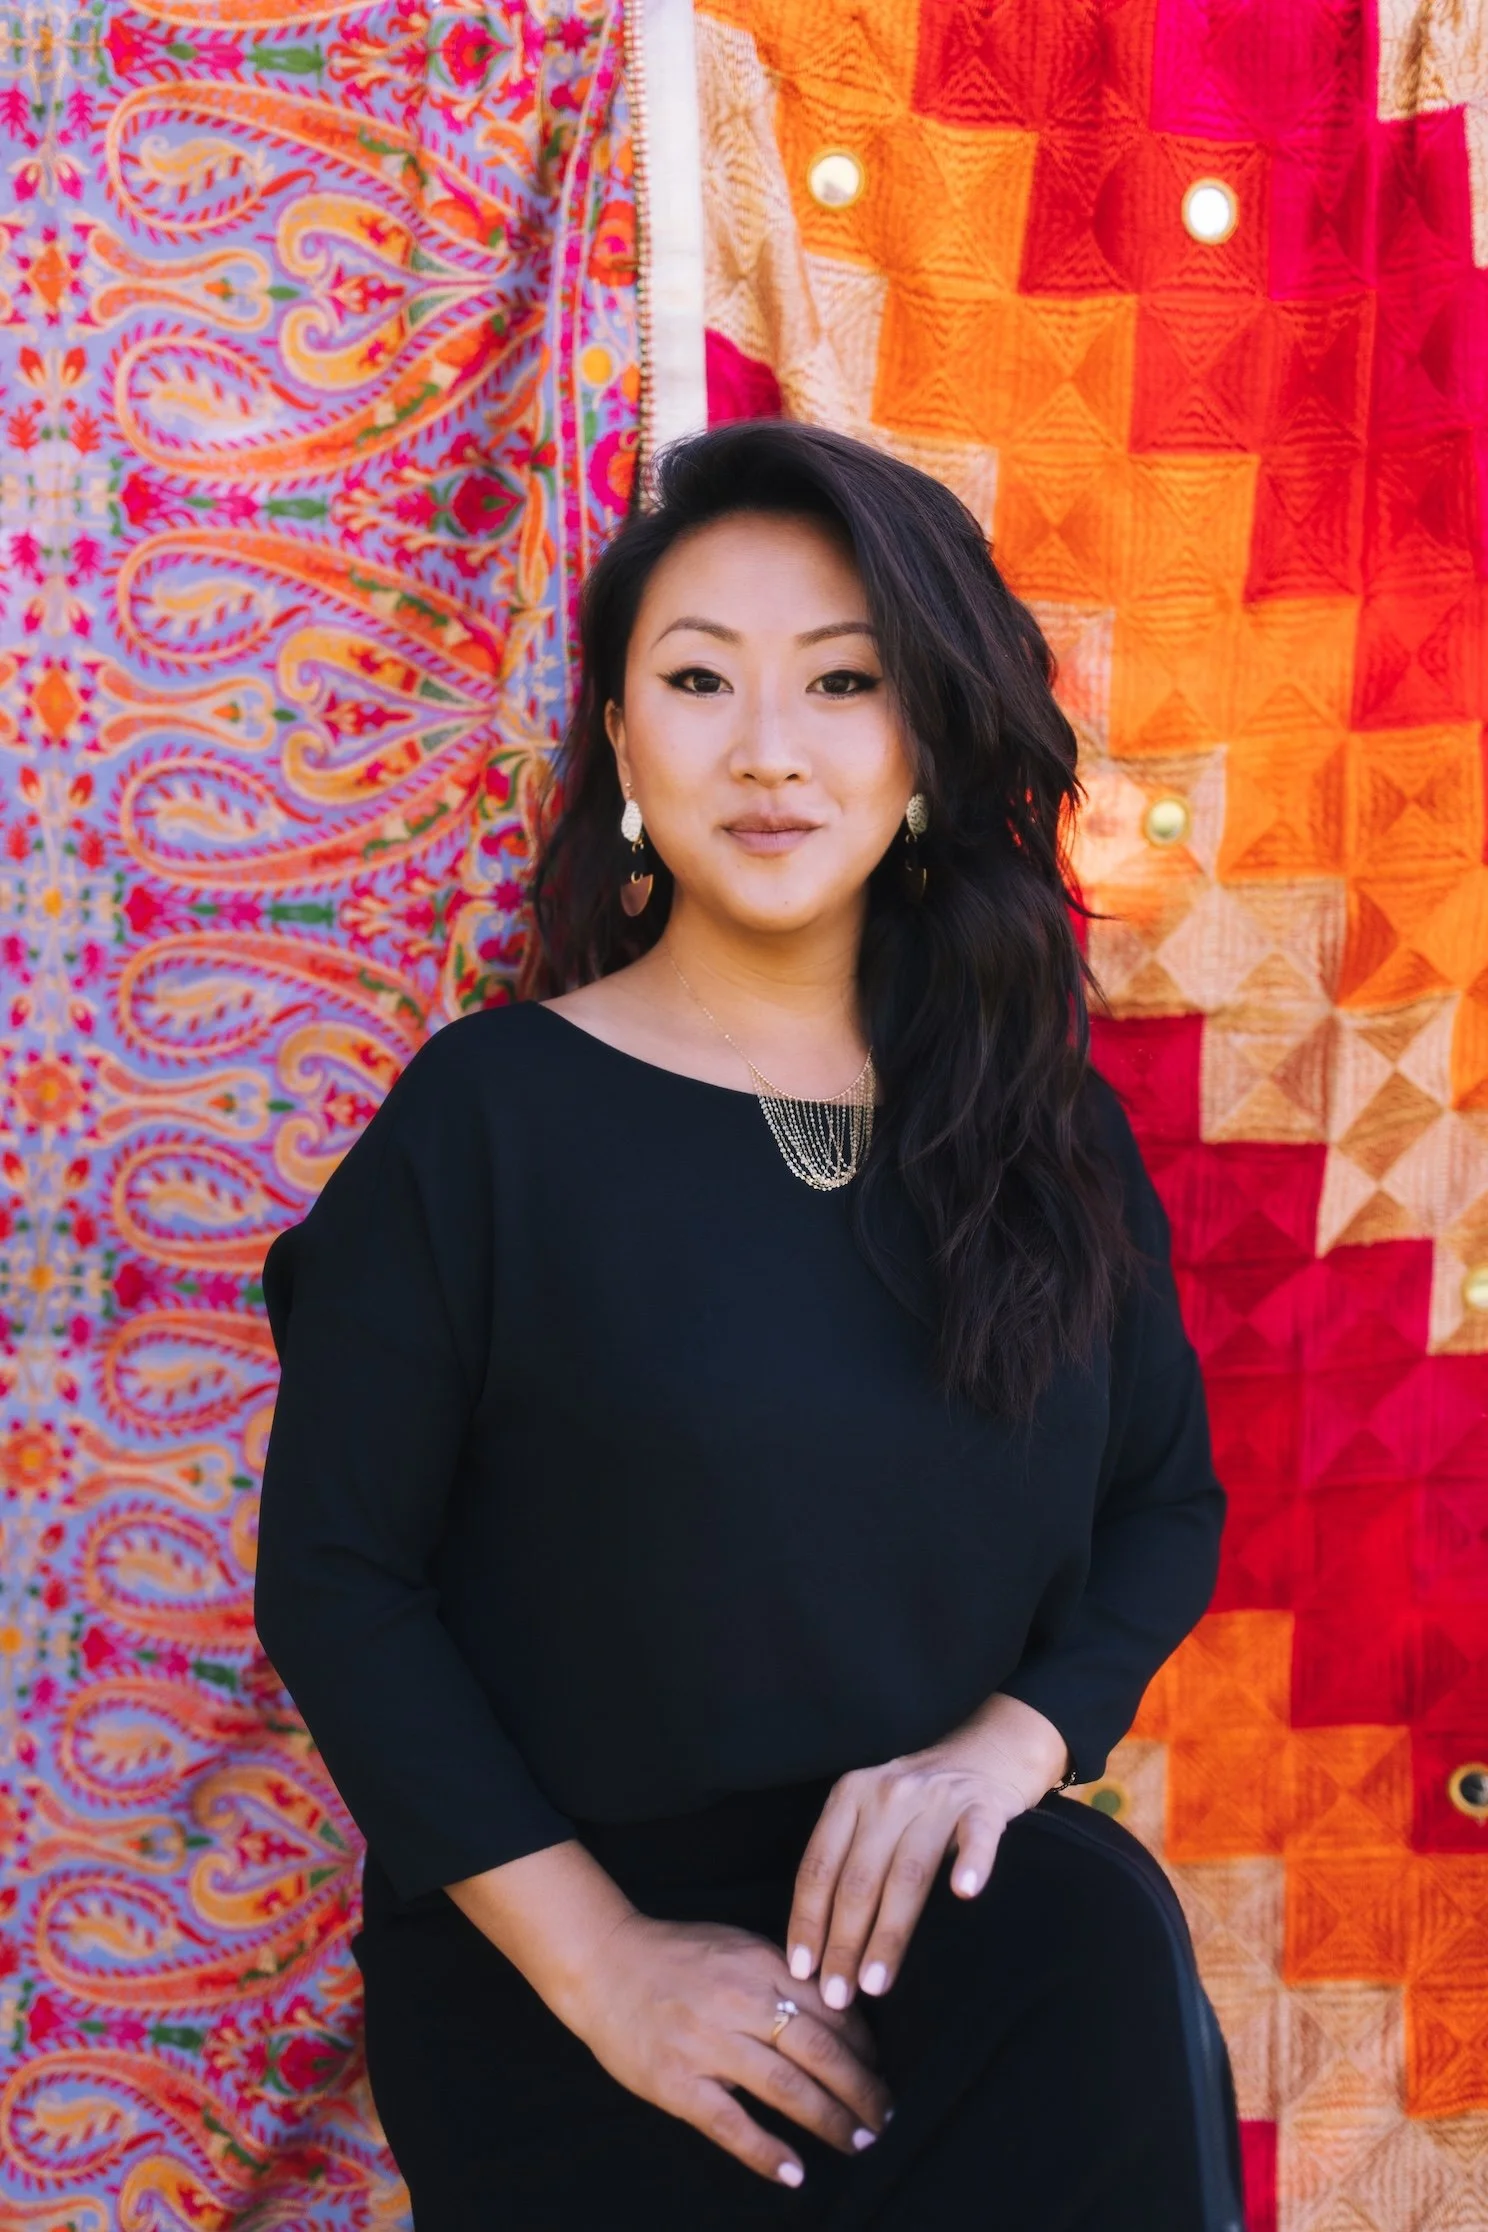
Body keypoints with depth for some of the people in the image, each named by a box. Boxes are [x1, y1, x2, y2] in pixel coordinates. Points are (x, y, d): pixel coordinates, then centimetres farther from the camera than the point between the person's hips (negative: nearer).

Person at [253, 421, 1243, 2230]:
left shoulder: (1045, 1127, 8)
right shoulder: (488, 1114, -4)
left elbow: (1165, 1496, 14)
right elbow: (333, 1574, -4)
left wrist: (1012, 1738, -8)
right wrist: (599, 1959, -13)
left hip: (952, 1934, 4)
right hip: (554, 1959, -4)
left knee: (1109, 1962, -30)